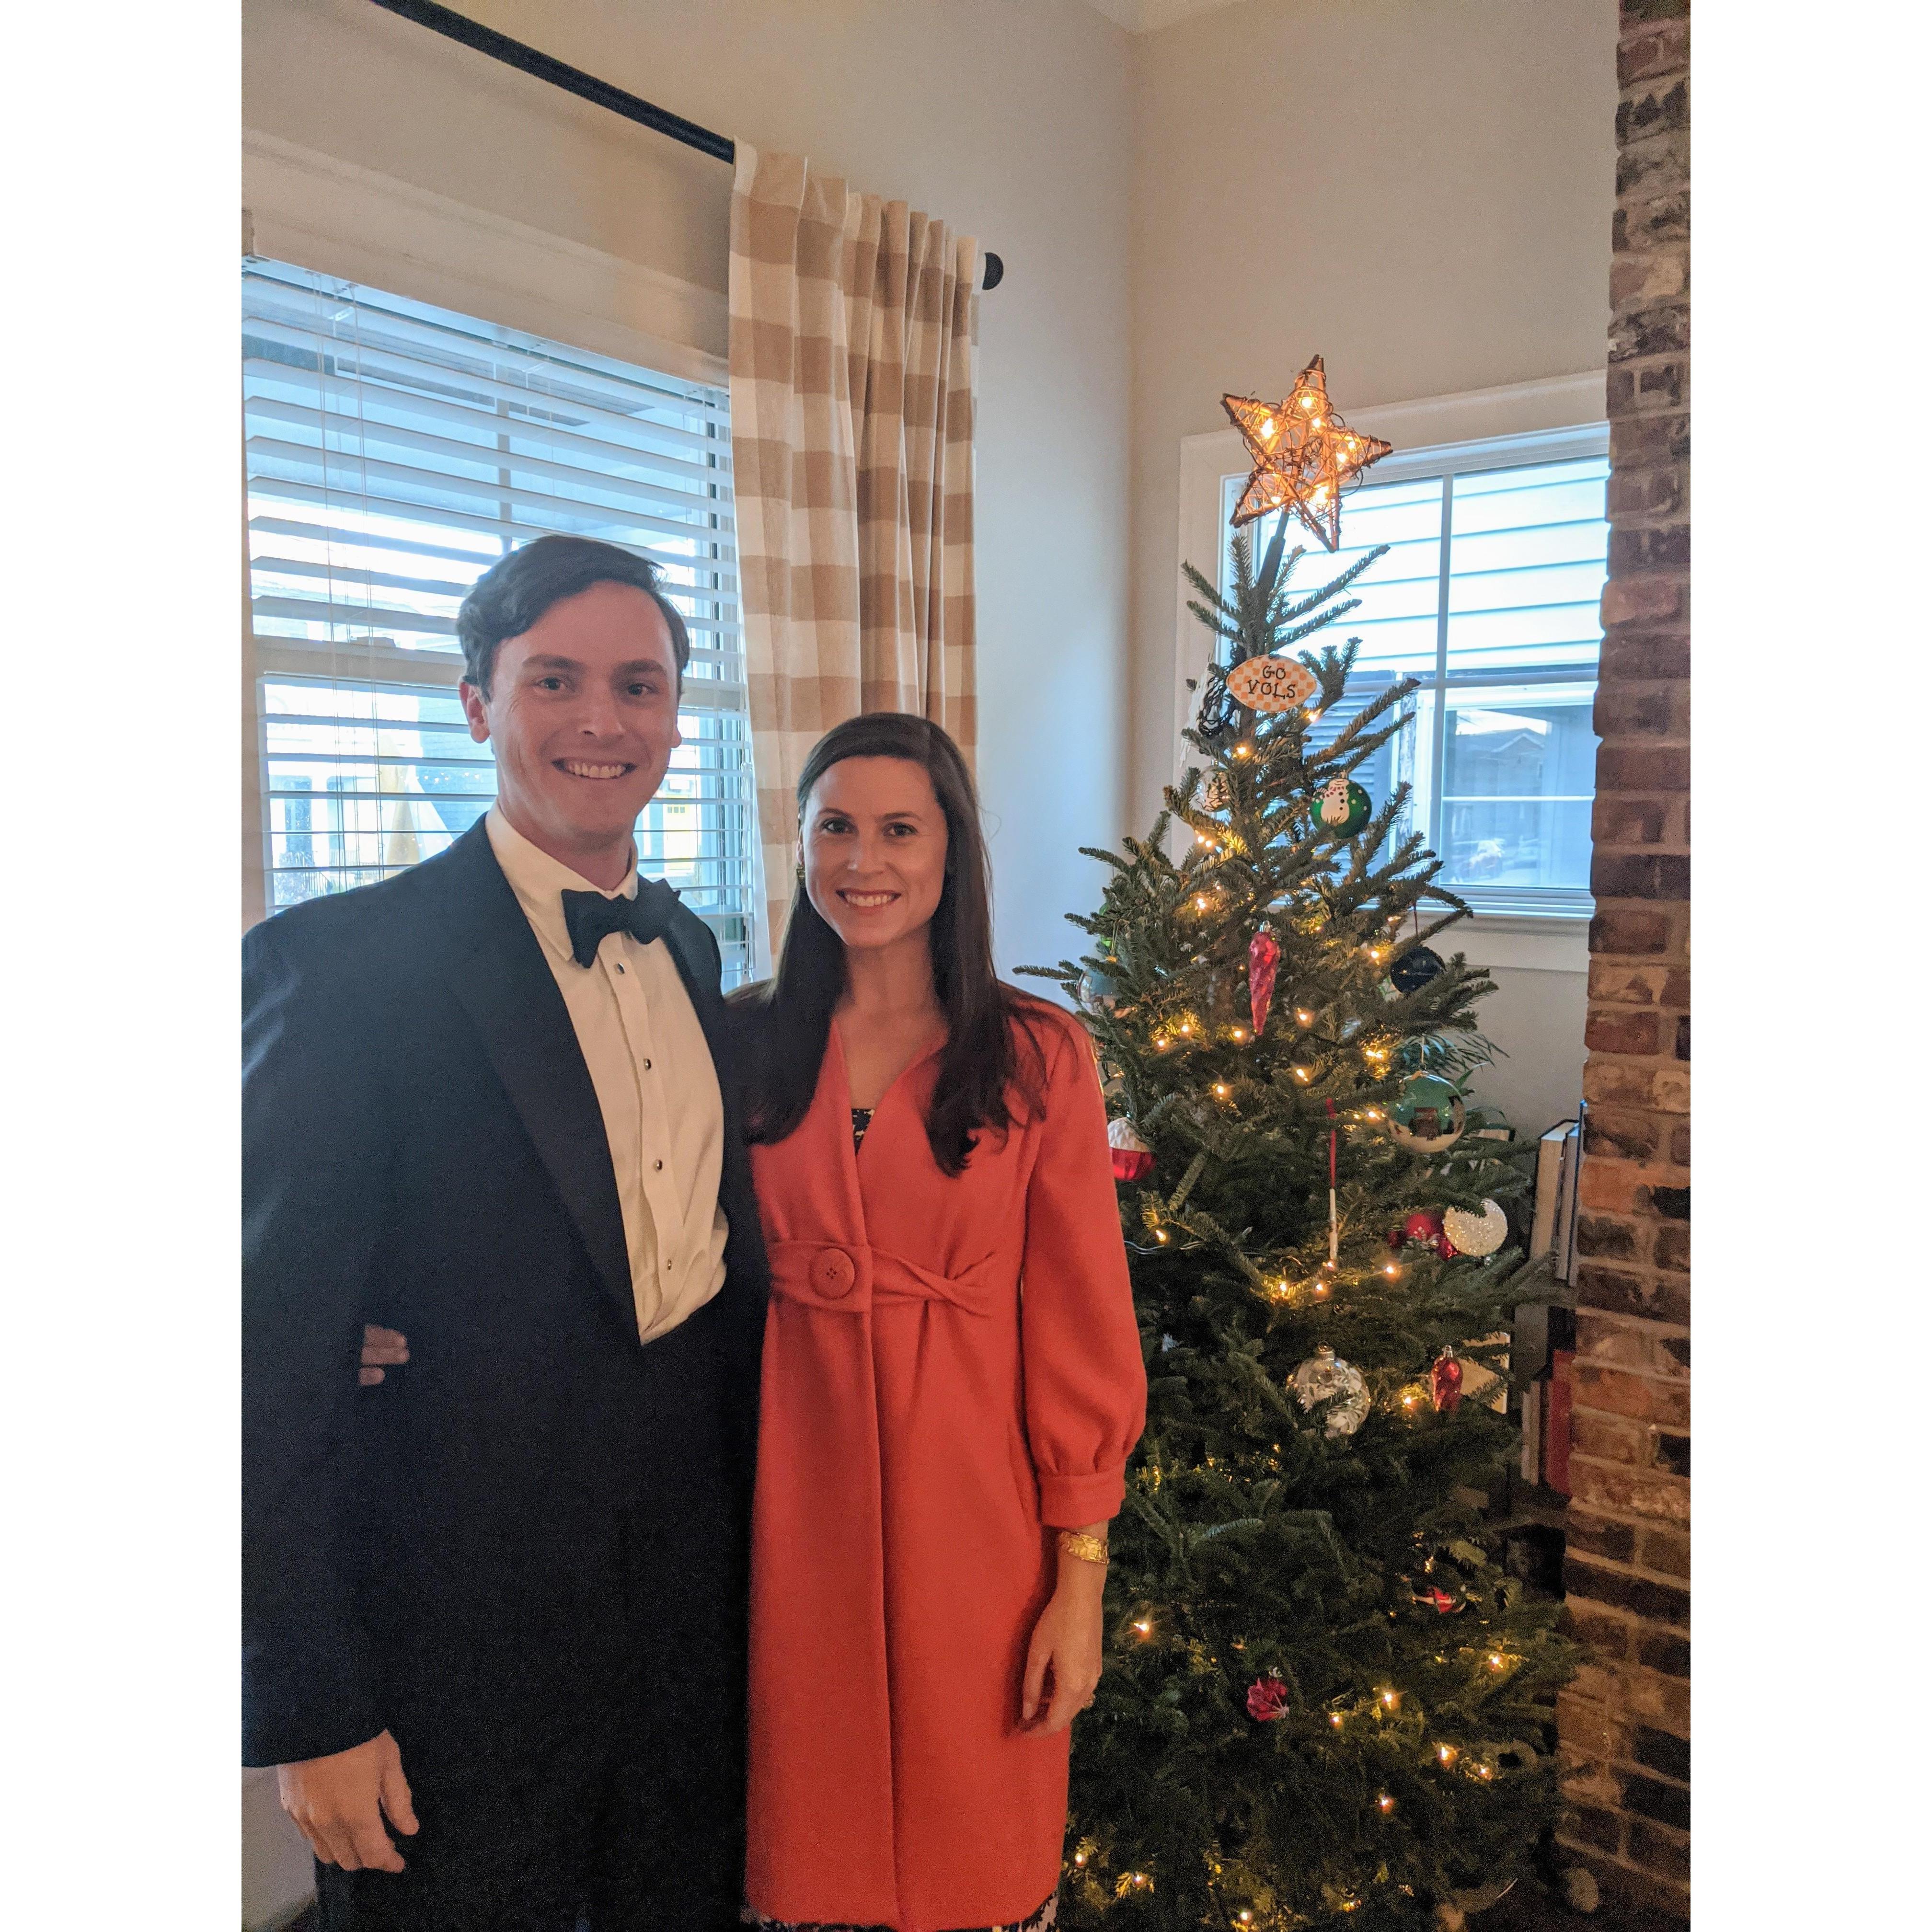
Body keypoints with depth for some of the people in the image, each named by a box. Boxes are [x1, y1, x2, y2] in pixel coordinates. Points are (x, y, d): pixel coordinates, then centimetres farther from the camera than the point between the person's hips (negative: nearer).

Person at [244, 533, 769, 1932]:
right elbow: (270, 1367, -16)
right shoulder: (342, 965, -17)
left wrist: (758, 1543, 11)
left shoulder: (689, 950, 4)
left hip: (699, 1608, 6)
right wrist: (308, 1706, -13)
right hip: (462, 1642, -6)